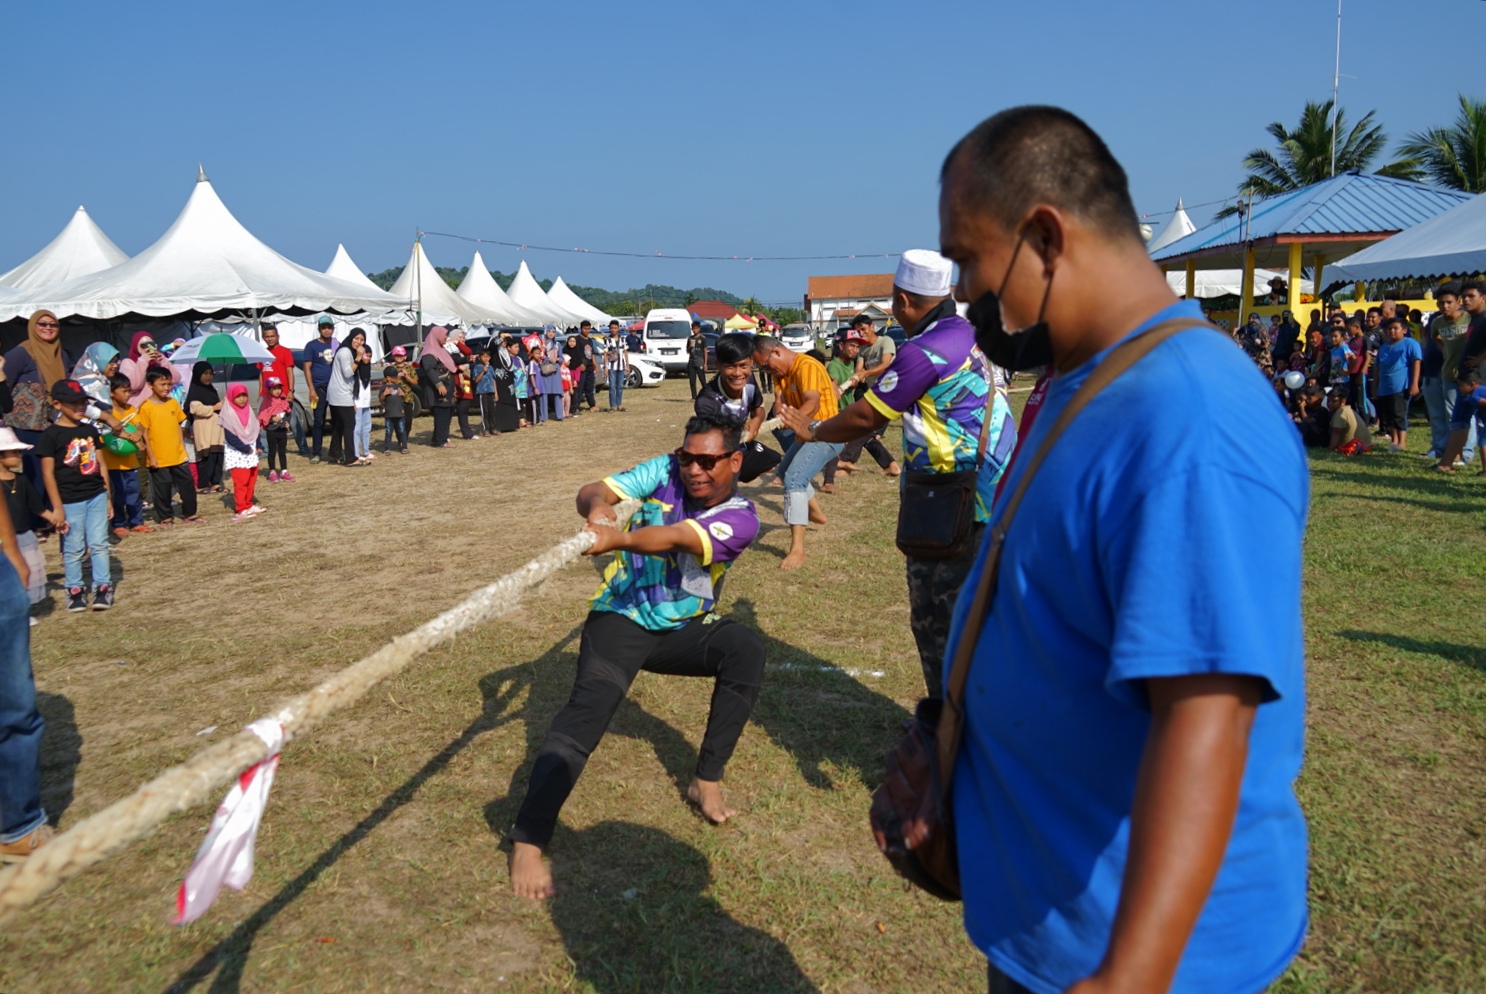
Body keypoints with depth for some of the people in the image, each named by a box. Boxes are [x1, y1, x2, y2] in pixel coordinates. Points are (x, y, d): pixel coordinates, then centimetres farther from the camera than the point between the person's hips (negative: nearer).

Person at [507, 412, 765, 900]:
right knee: (589, 705, -24)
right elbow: (592, 491, -17)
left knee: (745, 650, -25)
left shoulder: (740, 517, -13)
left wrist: (618, 539, -50)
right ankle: (527, 841, -27)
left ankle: (707, 781, -9)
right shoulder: (666, 471, -7)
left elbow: (677, 537, -33)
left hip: (684, 629, 1)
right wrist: (598, 508, -42)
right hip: (621, 618, -1)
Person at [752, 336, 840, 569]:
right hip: (806, 434, 11)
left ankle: (797, 550, -30)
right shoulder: (780, 373, 8)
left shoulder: (806, 366, -20)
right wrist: (783, 414, -30)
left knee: (794, 479, -25)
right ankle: (816, 514, 52)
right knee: (785, 472, 29)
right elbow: (780, 402, -7)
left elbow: (812, 403, -34)